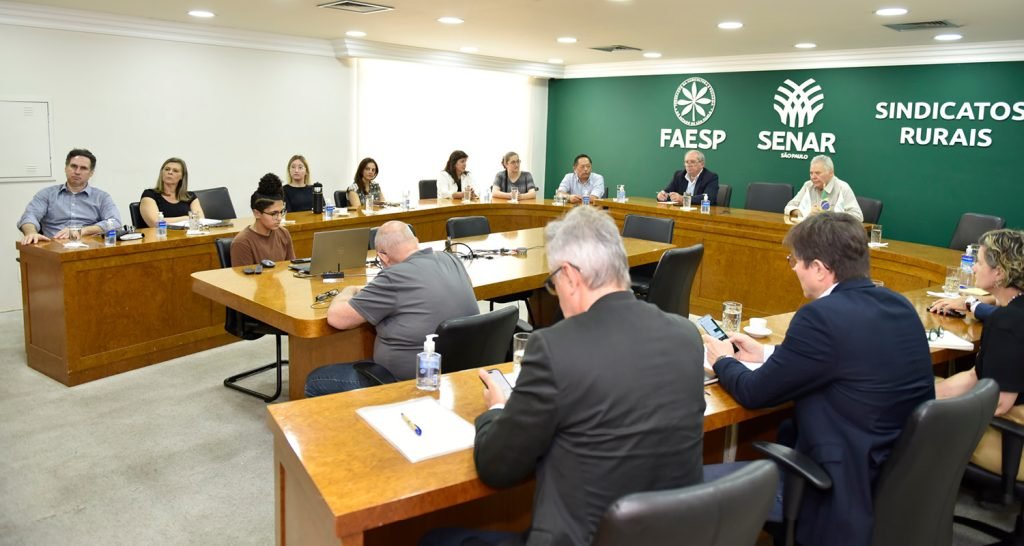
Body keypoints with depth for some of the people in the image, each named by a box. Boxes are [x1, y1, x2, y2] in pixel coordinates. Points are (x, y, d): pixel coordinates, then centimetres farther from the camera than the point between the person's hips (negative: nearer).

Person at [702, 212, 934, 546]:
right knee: (783, 432, 29)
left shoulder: (823, 316, -23)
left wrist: (723, 361, 7)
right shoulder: (897, 305, 3)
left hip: (848, 486, -9)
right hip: (902, 475, 9)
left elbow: (754, 393, -13)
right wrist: (765, 354, 20)